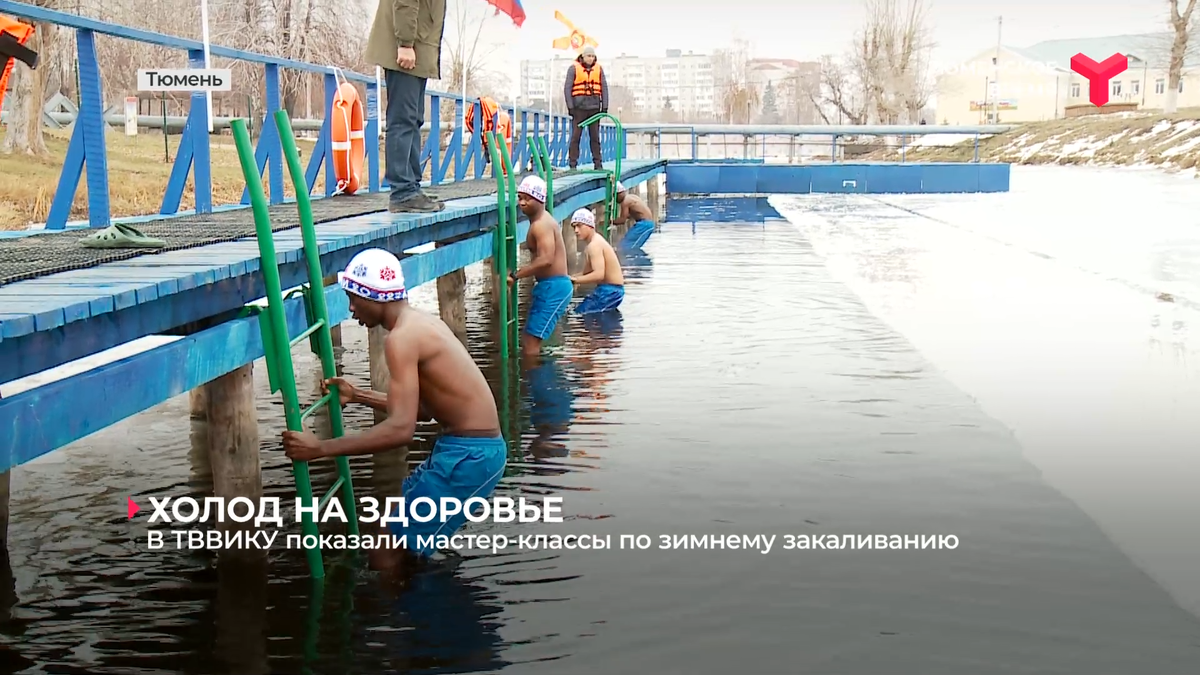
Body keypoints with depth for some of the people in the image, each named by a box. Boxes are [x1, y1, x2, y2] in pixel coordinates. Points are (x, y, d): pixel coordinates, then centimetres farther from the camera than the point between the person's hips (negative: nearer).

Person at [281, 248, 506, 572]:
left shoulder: (401, 337, -17)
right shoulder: (422, 322, 12)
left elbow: (401, 429, -27)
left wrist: (320, 448, -23)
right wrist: (357, 396, 25)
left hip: (468, 455, -10)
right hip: (479, 447, 10)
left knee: (387, 562, -8)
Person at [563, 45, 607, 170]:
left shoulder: (598, 69, 7)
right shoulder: (574, 68, -2)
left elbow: (604, 88, 8)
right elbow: (567, 88, -3)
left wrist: (605, 106, 2)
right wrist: (570, 106, -9)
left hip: (594, 107, 2)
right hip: (579, 107, -2)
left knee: (595, 136, 3)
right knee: (576, 136, -3)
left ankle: (598, 163, 7)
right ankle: (573, 163, 0)